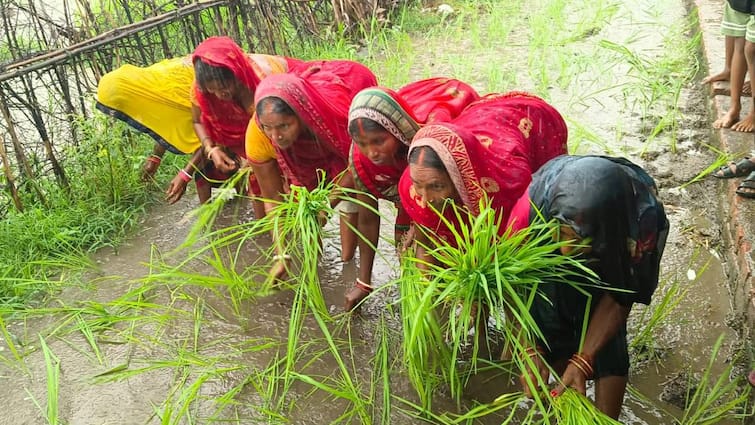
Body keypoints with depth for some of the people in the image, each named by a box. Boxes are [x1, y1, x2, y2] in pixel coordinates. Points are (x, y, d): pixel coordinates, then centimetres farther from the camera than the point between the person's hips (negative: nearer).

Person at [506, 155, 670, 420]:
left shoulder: (643, 219, -39)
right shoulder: (533, 206, -41)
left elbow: (621, 296, -23)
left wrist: (582, 362, -30)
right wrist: (530, 349, -29)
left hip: (607, 269, 0)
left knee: (609, 344, -11)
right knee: (554, 339, -5)